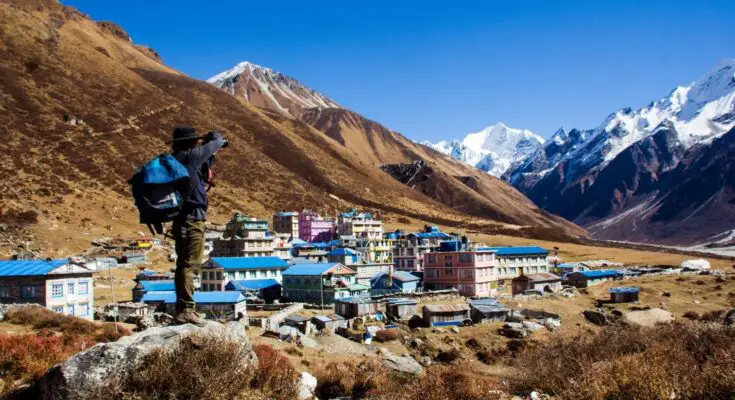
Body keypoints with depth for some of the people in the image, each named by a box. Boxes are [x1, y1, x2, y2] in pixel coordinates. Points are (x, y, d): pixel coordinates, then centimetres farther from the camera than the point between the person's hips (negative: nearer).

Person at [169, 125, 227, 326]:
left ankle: (183, 308, 21)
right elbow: (215, 144, -2)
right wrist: (217, 138, 20)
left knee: (184, 264, 14)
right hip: (192, 219, -10)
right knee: (189, 264, -9)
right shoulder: (189, 156, -13)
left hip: (182, 218, 10)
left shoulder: (174, 160, 13)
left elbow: (201, 176, 25)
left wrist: (211, 156, 21)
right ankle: (185, 310, -10)